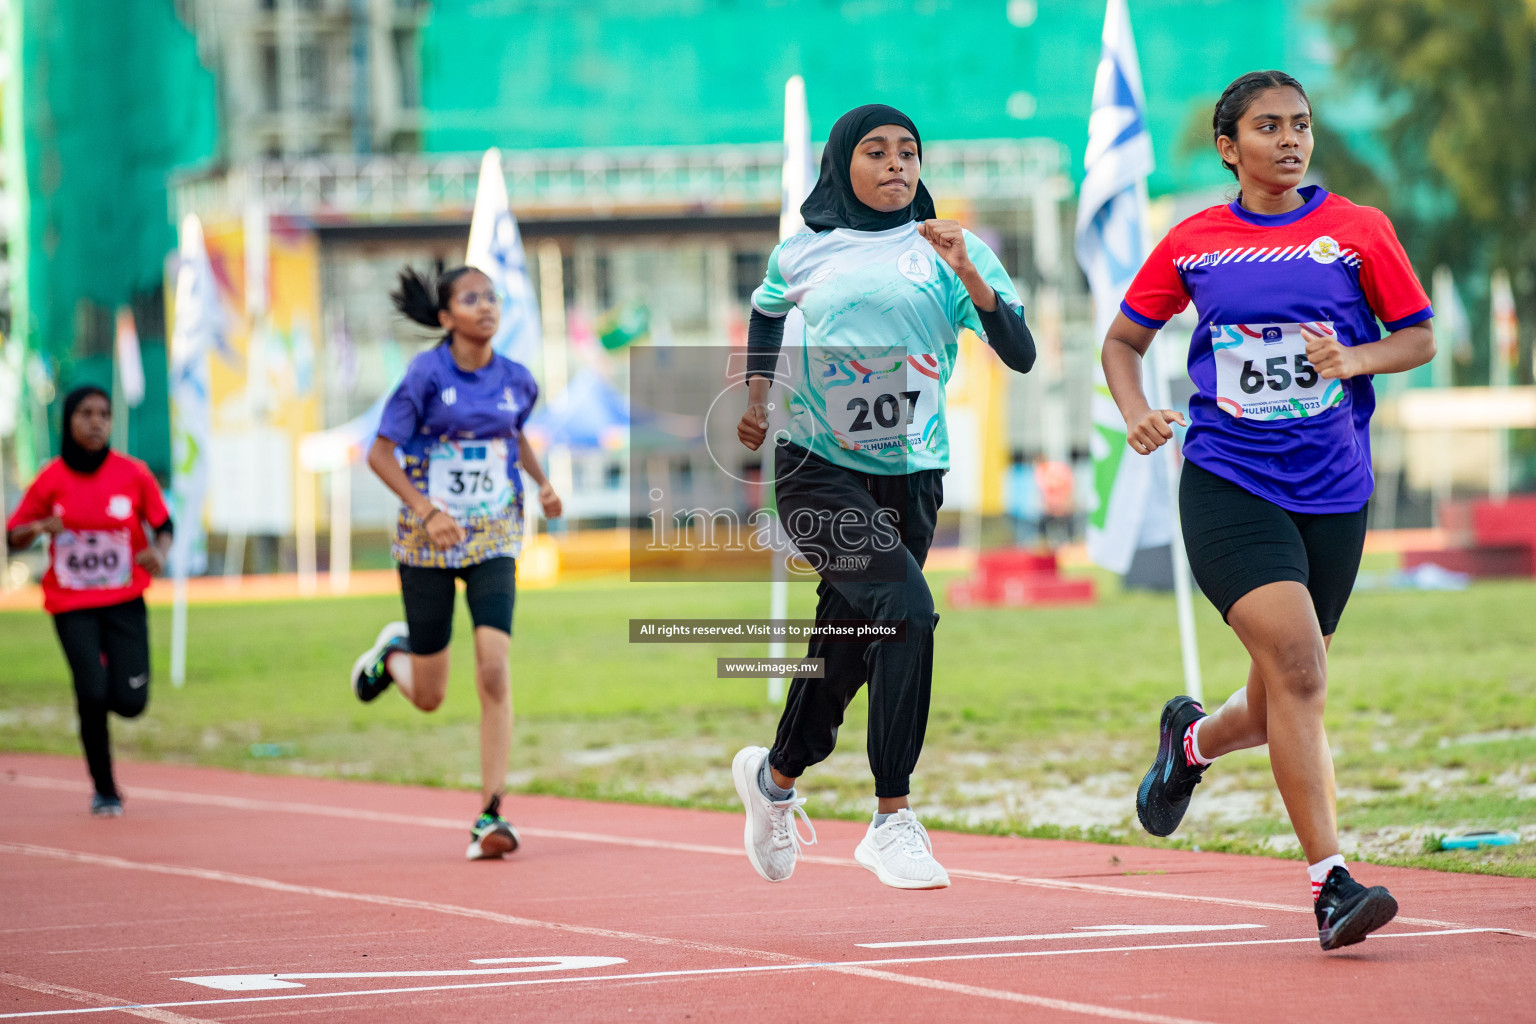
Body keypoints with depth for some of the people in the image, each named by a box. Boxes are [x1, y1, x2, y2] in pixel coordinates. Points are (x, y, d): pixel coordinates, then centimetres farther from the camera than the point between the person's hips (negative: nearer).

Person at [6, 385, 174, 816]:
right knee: (92, 694, -13)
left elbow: (163, 525, 7)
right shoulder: (52, 479, -4)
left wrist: (159, 554, -15)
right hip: (71, 606, -1)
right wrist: (39, 527, -19)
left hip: (124, 602, 1)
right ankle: (104, 790, 7)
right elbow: (14, 537, 3)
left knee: (130, 702, -9)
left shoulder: (133, 474, -4)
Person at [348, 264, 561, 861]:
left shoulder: (516, 380, 2)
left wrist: (541, 481, 6)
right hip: (428, 541, -2)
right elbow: (380, 454, -10)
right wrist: (426, 511, -22)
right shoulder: (427, 374, -11)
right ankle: (393, 653, 44)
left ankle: (490, 816, -11)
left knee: (493, 671, -16)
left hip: (494, 538, 2)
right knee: (429, 697, 6)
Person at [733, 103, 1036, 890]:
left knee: (850, 645, 12)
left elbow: (1021, 355, -9)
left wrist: (969, 274, -22)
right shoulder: (802, 255, 3)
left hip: (910, 478, 3)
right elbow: (766, 312, 26)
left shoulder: (954, 251, 1)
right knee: (903, 606, -26)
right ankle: (893, 820, -22)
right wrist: (756, 393, 14)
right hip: (818, 471, -3)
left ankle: (776, 776, 44)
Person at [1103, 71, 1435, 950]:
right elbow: (1123, 340, 15)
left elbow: (1420, 339, 7)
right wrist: (1137, 414, -4)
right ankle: (1331, 883, -19)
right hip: (1229, 482, -2)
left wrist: (1356, 358, -13)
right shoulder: (1193, 243, 3)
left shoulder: (1358, 231, 1)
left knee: (1286, 702, 11)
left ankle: (1193, 740, 47)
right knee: (1296, 666, -20)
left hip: (1333, 493, 2)